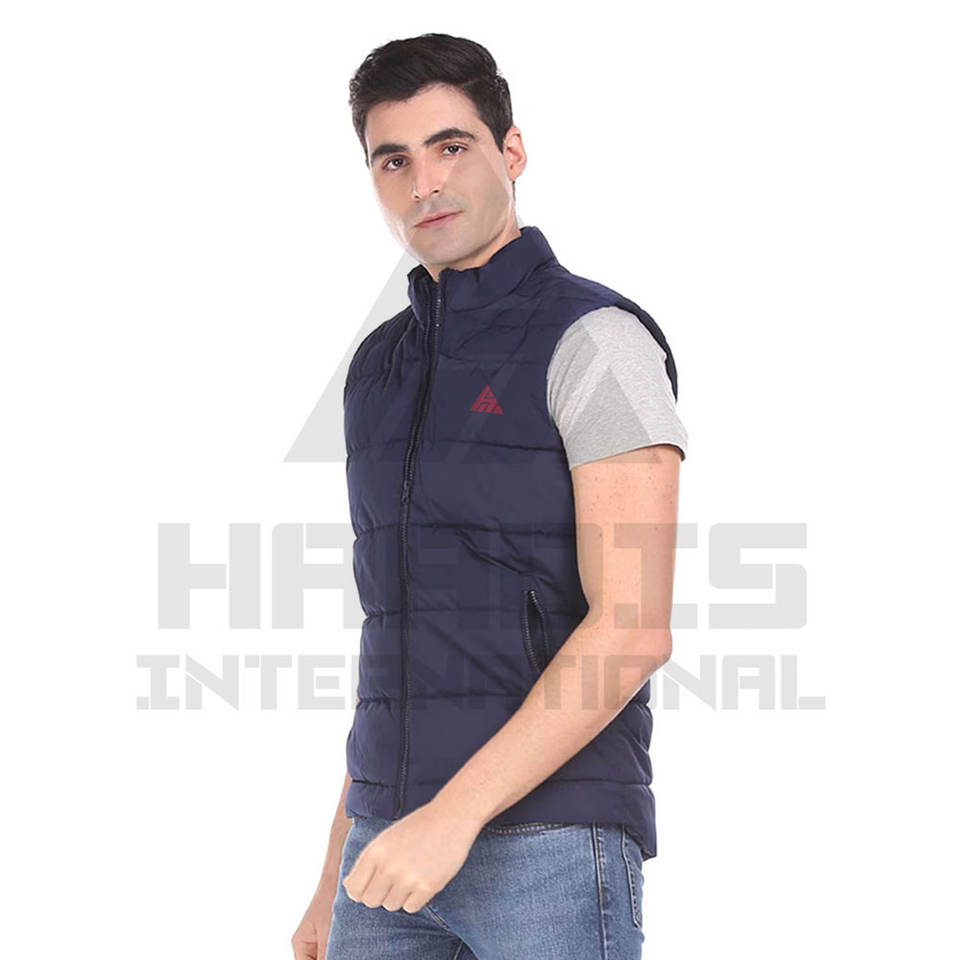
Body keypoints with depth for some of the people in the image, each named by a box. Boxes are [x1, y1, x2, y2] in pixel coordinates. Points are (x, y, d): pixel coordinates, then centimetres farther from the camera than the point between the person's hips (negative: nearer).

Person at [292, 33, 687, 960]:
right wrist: (336, 878, 17)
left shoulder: (596, 340, -8)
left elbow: (634, 630, -17)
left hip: (551, 845, -7)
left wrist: (454, 815, -23)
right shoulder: (384, 369, 17)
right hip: (401, 847, 7)